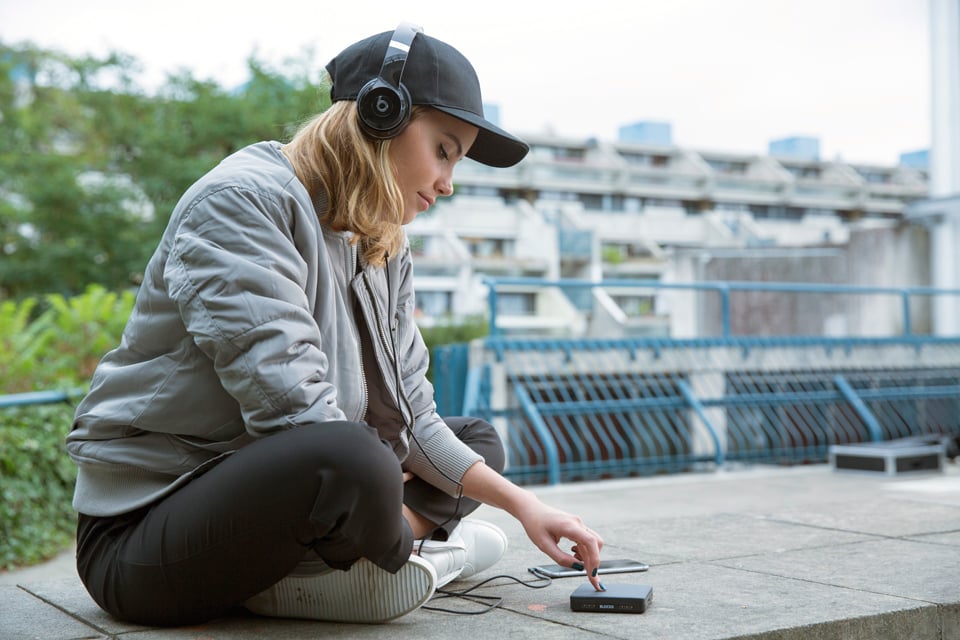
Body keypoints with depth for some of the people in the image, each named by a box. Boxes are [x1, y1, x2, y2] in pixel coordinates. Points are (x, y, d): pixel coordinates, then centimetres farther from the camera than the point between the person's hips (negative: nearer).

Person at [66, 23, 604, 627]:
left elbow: (409, 415, 6)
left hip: (274, 496, 10)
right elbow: (291, 408, -26)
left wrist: (522, 503, -4)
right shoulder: (243, 201, -16)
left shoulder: (385, 249, 11)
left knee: (478, 439, 15)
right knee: (349, 460, -39)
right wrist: (381, 509, -16)